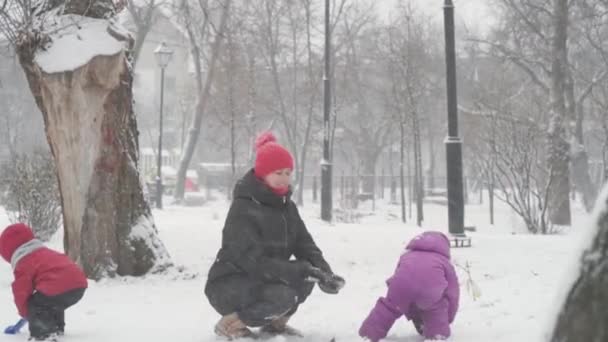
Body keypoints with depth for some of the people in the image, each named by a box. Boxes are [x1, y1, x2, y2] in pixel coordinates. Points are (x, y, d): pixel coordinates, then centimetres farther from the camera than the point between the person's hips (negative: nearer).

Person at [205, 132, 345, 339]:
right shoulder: (243, 209, -21)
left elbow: (305, 246, -2)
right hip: (228, 287, -7)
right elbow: (254, 262, -29)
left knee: (305, 278, -15)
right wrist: (302, 270, -35)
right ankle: (231, 322, -10)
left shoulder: (286, 206, 4)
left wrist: (324, 273, -22)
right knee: (282, 295, -31)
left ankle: (274, 322, 5)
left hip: (262, 282, 7)